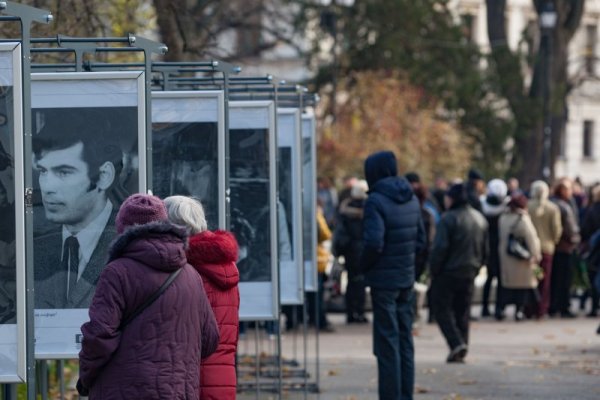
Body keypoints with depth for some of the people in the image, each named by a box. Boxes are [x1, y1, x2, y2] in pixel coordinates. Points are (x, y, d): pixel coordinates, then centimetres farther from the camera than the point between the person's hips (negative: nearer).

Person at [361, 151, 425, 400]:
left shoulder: (376, 201, -16)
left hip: (384, 280, -7)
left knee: (387, 344, -3)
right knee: (405, 342, 14)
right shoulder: (411, 200, 8)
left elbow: (374, 242, -23)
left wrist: (365, 265, -6)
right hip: (406, 279, 7)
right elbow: (420, 240, 13)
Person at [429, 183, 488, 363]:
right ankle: (460, 352, 12)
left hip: (447, 273, -7)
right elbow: (485, 249, 15)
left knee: (442, 309, 0)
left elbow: (440, 247, -19)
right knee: (463, 311, 13)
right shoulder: (480, 219, 10)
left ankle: (456, 343, -17)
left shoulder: (449, 219, -15)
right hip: (469, 273, 7)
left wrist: (434, 269, -8)